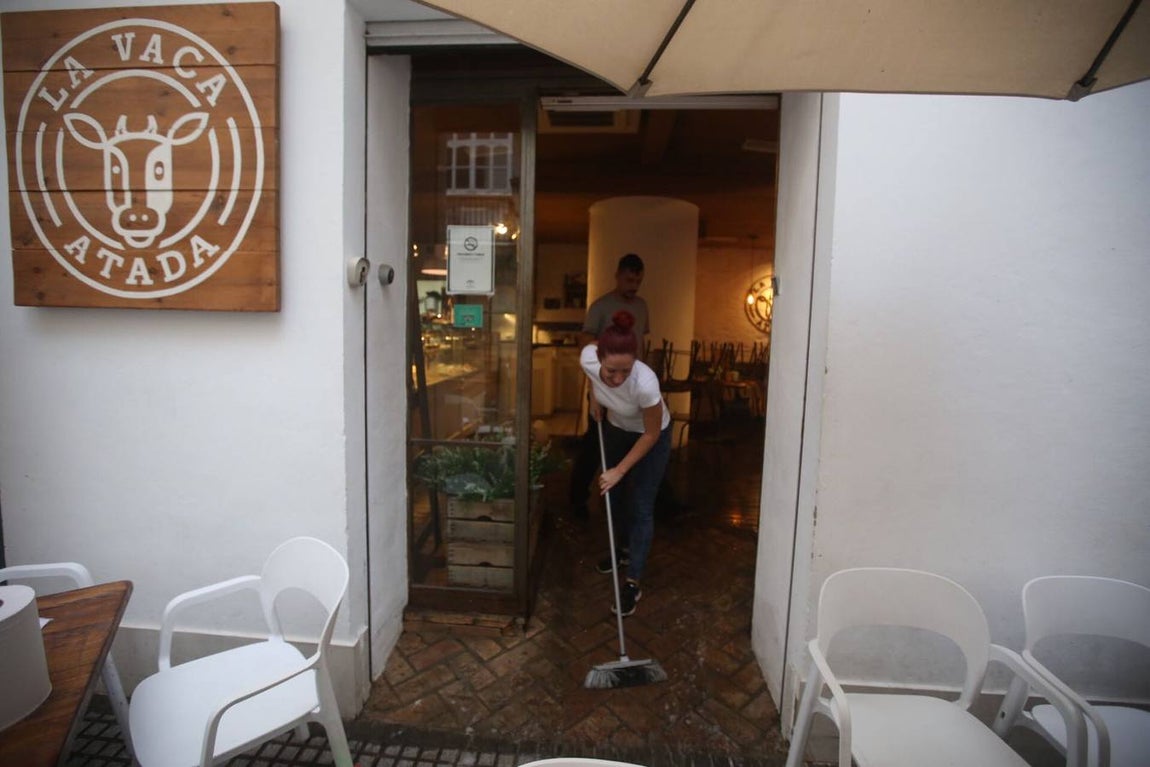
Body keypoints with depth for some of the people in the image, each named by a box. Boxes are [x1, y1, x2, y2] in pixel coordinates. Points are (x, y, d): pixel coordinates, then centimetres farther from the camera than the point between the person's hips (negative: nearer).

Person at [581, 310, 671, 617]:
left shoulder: (645, 383, -42)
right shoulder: (588, 358, -32)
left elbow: (651, 434, -25)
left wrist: (619, 470, -20)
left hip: (651, 437, -5)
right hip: (615, 428, 5)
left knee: (641, 507, -2)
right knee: (613, 493, 19)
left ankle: (634, 582, 12)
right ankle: (623, 548, 44)